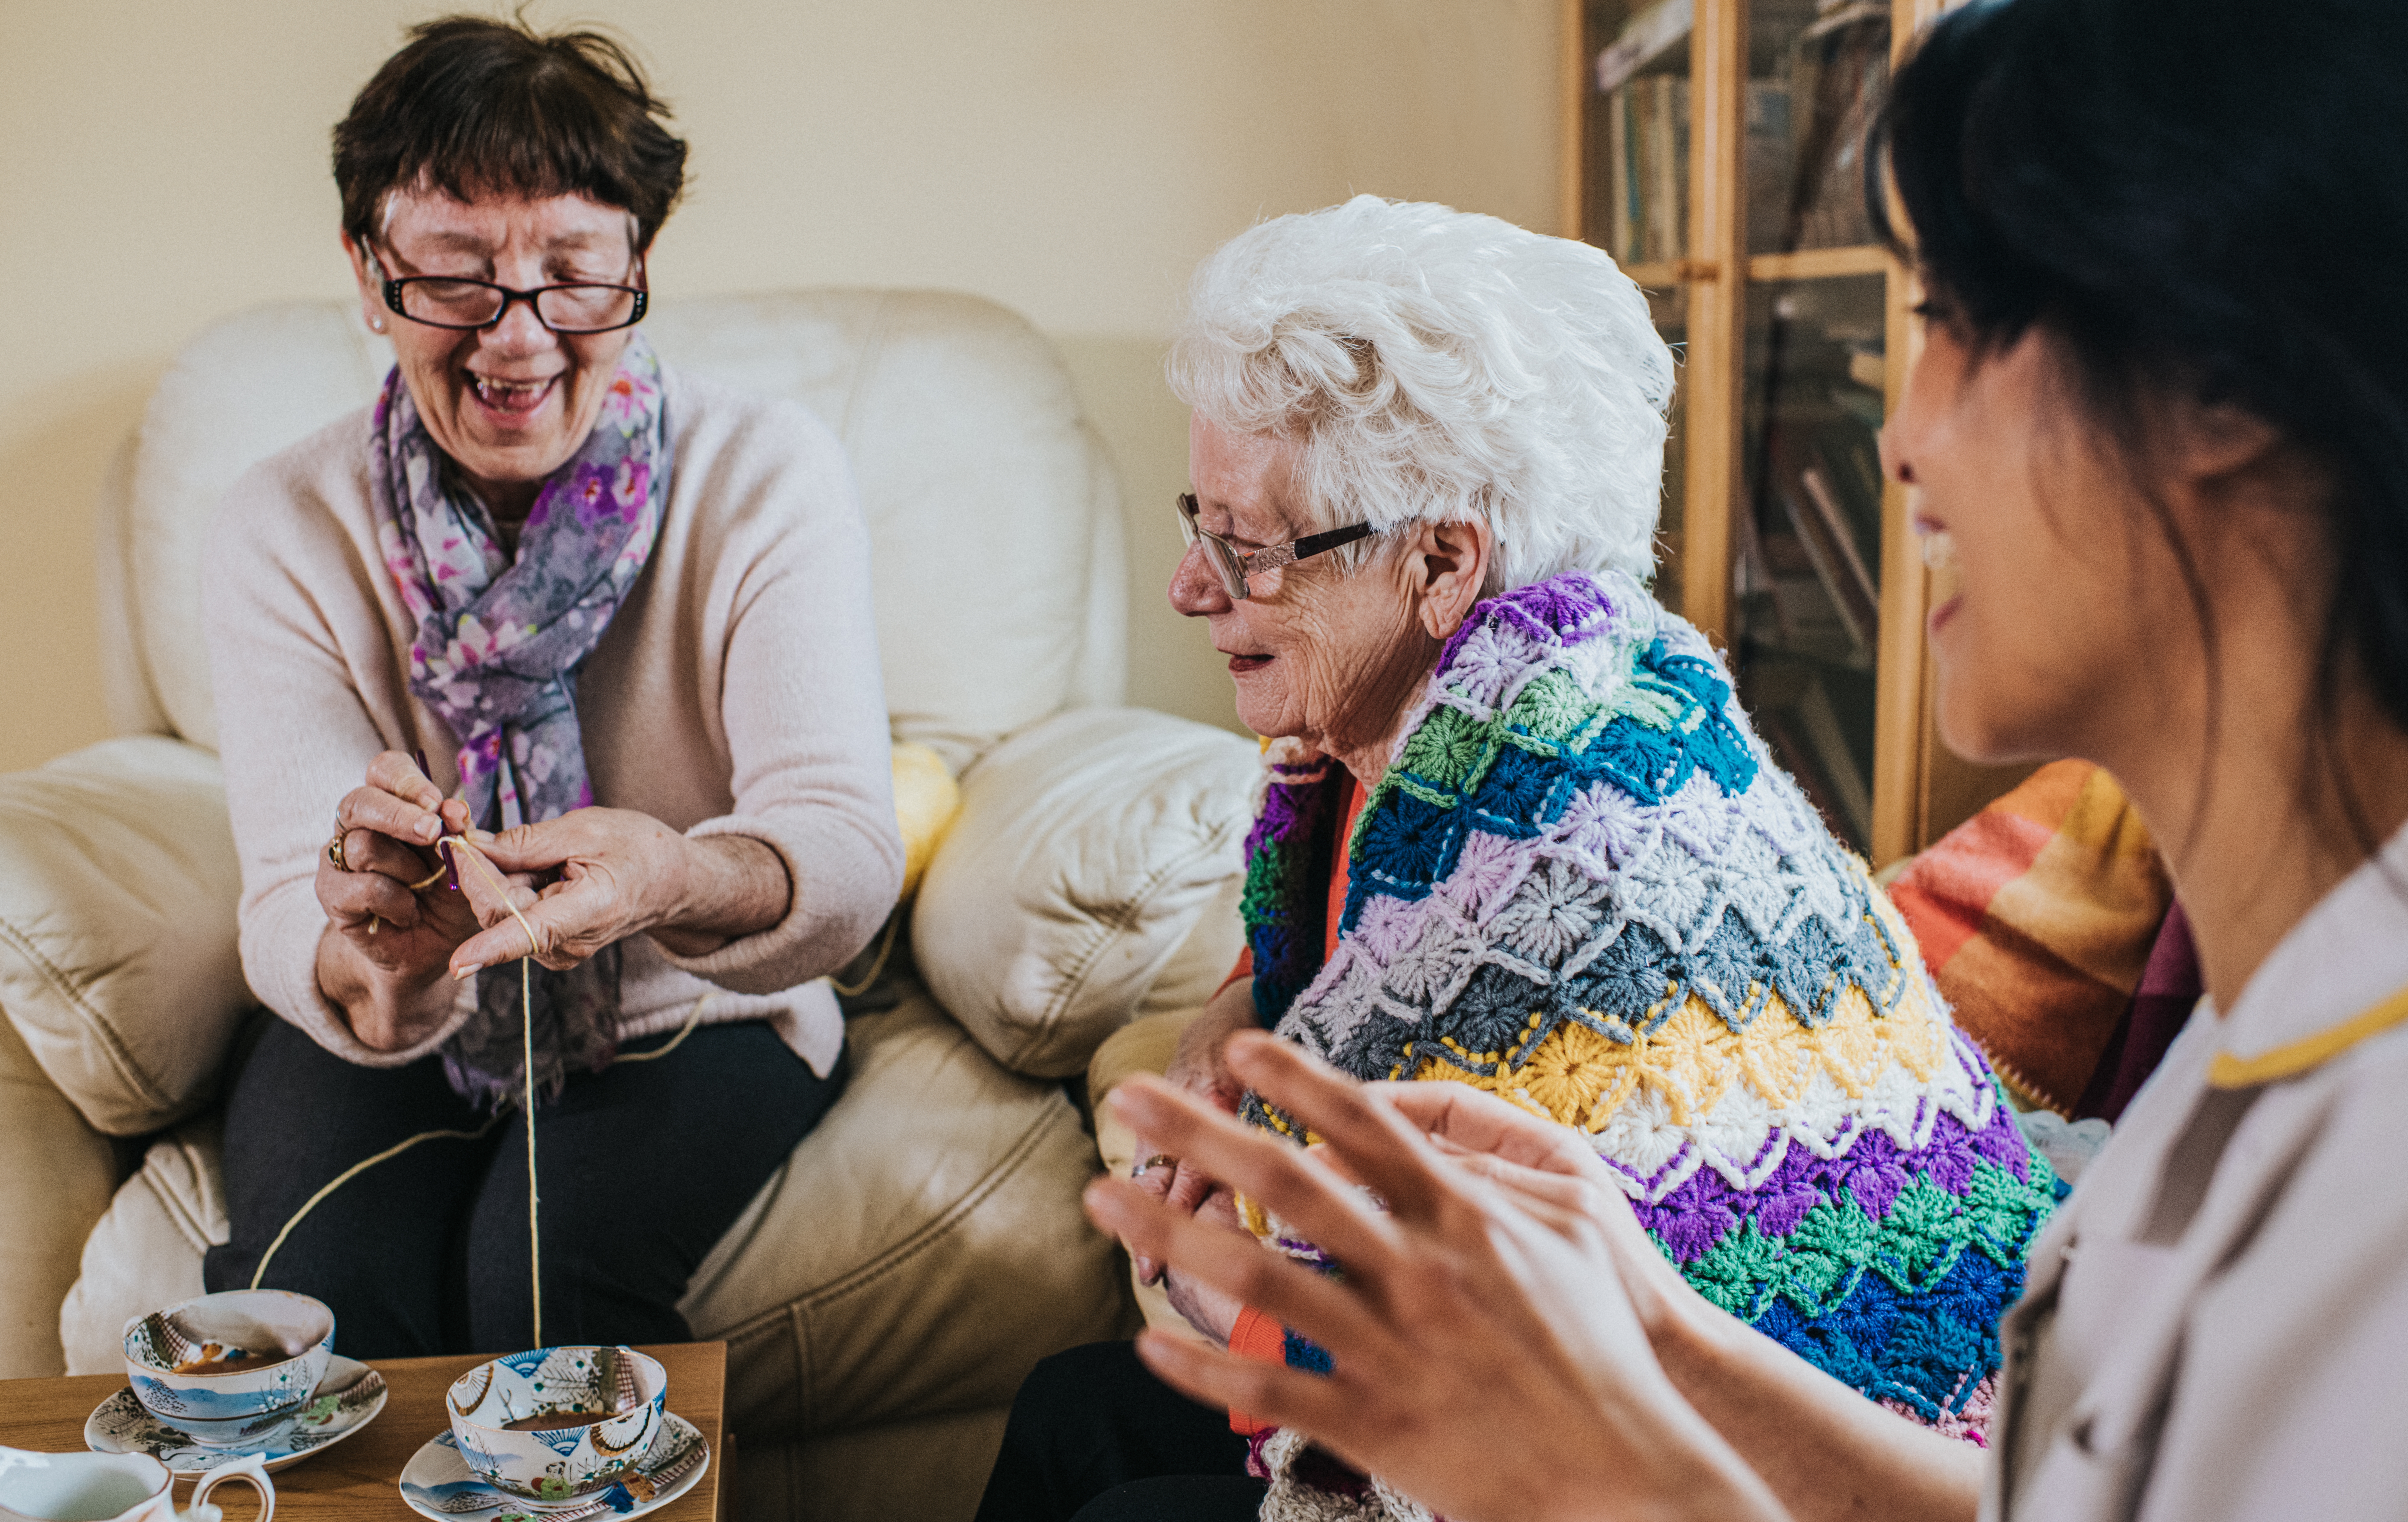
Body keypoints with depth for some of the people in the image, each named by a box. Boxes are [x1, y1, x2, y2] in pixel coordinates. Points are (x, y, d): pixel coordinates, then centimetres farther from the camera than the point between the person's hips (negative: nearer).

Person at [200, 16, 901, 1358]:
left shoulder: (771, 480, -15)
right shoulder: (290, 528, -10)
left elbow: (848, 845, -26)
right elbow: (292, 906, -18)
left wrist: (683, 883, -50)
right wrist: (377, 963, -44)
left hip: (697, 1024, -1)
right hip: (389, 1043, 2)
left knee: (543, 1266, -28)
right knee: (319, 1280, -26)